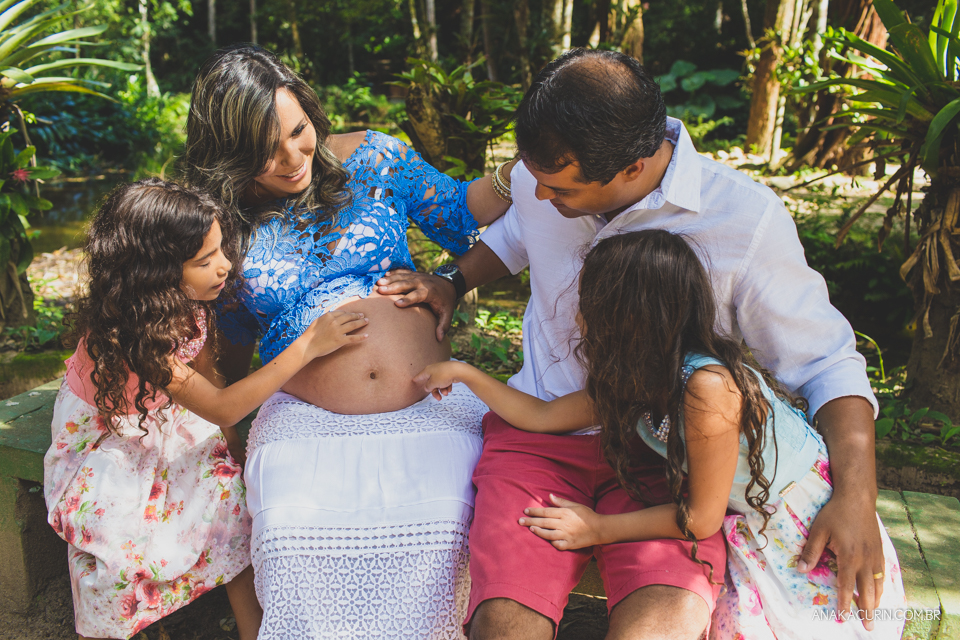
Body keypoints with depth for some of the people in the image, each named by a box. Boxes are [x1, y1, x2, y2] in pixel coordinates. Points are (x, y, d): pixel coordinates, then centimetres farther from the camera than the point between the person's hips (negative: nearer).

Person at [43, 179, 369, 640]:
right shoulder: (124, 334, -36)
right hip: (102, 441, -5)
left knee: (232, 489, -13)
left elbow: (204, 373, 1)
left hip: (168, 422, 5)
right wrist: (306, 346, -43)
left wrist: (232, 443, -7)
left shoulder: (185, 303, -15)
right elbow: (221, 408, -38)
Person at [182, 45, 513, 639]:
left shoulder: (371, 157, 7)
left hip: (433, 406, 0)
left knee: (440, 533, -26)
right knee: (296, 540, -27)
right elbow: (233, 346, 20)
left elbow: (465, 217, 13)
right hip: (307, 422, 0)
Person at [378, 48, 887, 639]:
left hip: (665, 457, -2)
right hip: (537, 431, 3)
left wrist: (856, 496, -17)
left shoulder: (746, 221, -14)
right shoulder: (541, 176, 0)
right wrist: (452, 284, 13)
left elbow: (828, 363, -5)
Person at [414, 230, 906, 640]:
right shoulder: (633, 382, -7)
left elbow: (701, 518, -21)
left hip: (818, 544, -6)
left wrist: (599, 529, -15)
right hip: (749, 526, 6)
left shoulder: (708, 385, -31)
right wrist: (464, 374, 6)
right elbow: (542, 416, 5)